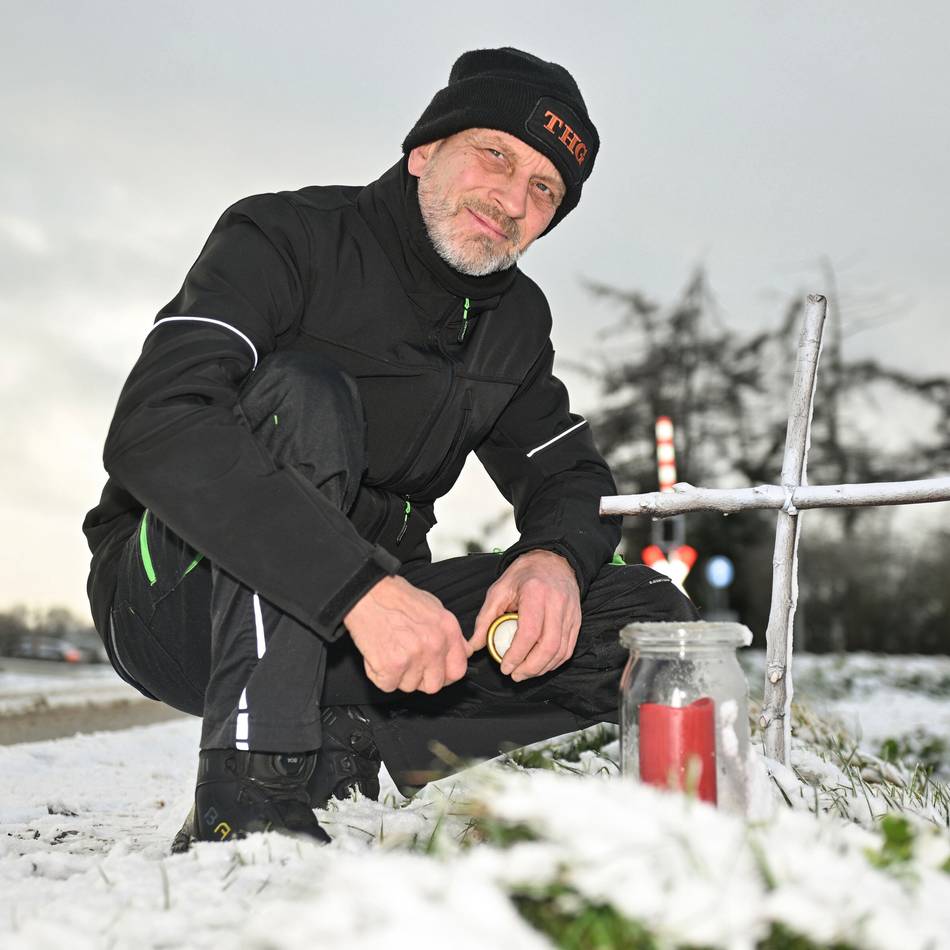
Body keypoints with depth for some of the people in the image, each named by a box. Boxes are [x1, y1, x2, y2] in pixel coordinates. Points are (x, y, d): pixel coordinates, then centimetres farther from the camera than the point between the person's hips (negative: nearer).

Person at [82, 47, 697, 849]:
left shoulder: (514, 319, 7)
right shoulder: (284, 239, -15)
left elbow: (570, 472, 11)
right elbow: (155, 428, -31)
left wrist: (557, 559, -16)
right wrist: (363, 589, -41)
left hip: (349, 627, 6)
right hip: (176, 597, -5)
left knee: (652, 621, -7)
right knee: (304, 392, -33)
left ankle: (341, 741, -12)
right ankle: (252, 785, -34)